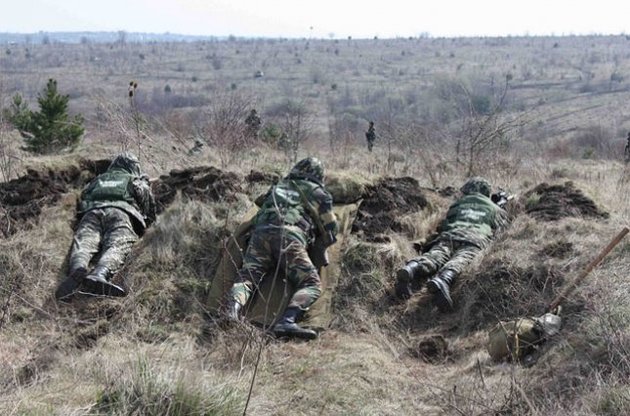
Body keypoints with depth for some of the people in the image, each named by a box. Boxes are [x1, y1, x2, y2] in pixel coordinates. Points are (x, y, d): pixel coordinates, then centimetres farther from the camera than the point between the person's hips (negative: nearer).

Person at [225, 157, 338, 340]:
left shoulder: (277, 186, 34)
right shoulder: (317, 192, 23)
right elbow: (330, 230, 24)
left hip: (260, 233, 4)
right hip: (289, 236, -4)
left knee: (246, 277, -4)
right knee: (312, 284, -8)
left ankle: (232, 311, -35)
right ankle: (287, 322, -33)